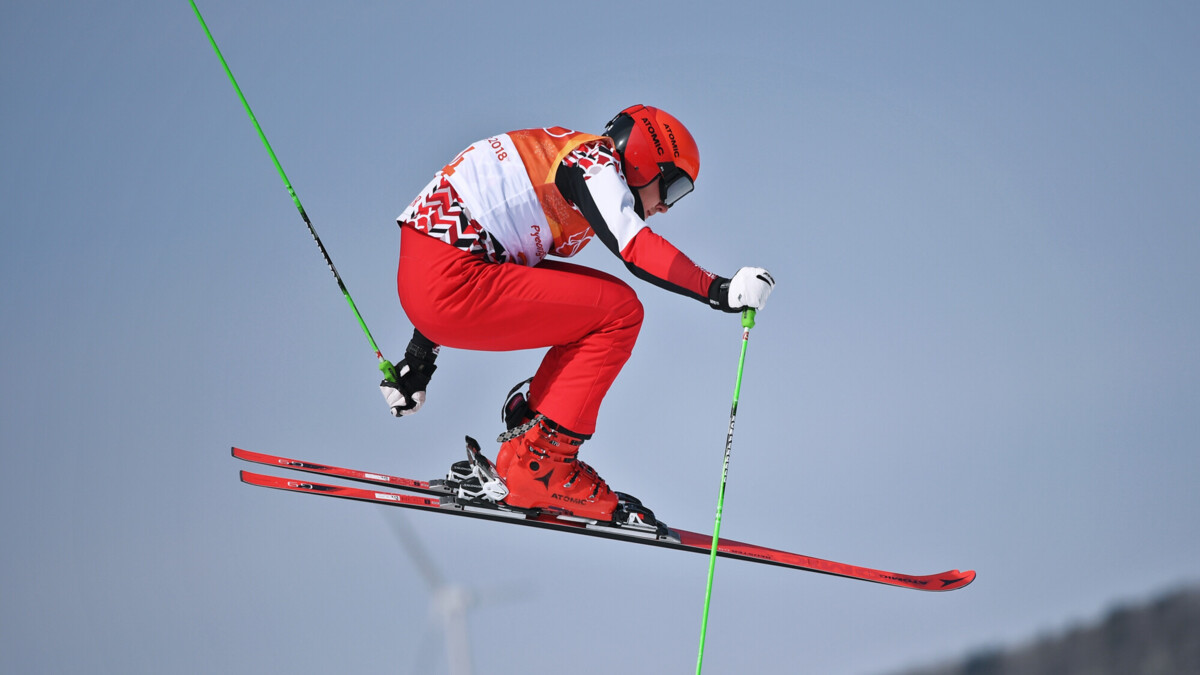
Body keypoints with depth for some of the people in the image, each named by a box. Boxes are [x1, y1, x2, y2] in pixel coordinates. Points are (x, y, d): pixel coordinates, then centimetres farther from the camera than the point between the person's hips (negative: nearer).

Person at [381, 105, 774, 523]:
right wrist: (719, 291, -19)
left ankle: (523, 450, 15)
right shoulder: (594, 158, -1)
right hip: (453, 284, -10)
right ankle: (541, 465, -5)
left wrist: (418, 362, 34)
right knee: (619, 312, -5)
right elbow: (633, 246, -21)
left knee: (595, 303, 18)